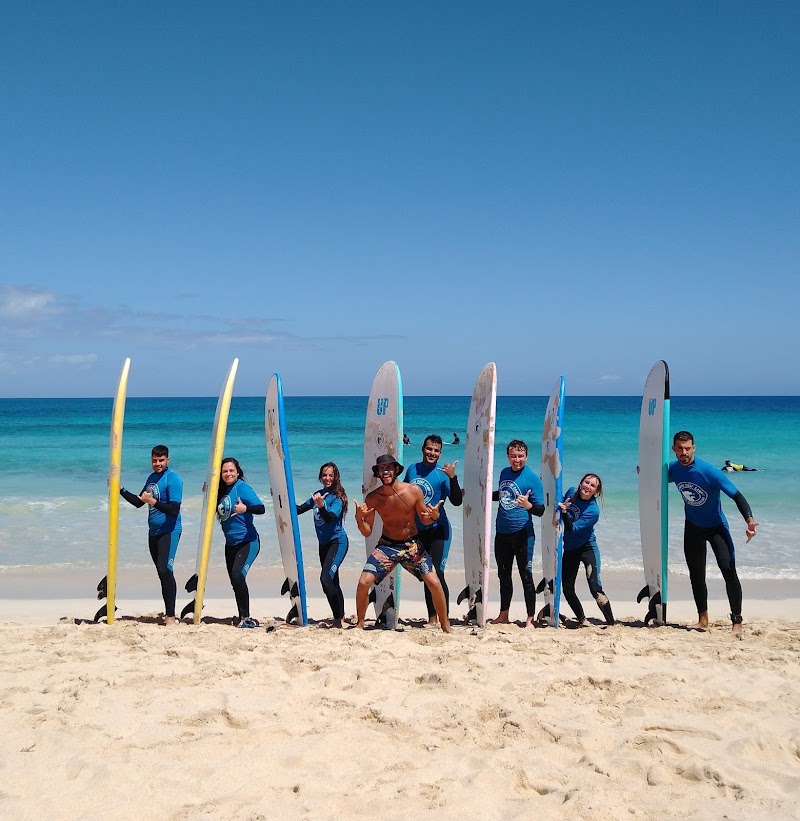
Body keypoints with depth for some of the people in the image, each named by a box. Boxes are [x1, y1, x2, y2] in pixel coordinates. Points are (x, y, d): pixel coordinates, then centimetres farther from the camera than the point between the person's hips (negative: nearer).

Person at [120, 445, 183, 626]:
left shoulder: (173, 479, -13)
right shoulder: (151, 478, 13)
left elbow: (174, 509, -20)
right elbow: (138, 502, 22)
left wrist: (153, 501, -24)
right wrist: (121, 489, 14)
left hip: (169, 531, -8)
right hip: (154, 532, 8)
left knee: (165, 570, -17)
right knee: (162, 573, 11)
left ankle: (171, 617, -16)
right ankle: (168, 614, 19)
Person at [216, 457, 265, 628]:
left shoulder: (242, 488, -13)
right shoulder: (222, 491, 8)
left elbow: (261, 508, -24)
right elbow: (219, 512, 21)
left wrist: (245, 508, -43)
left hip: (248, 542, -8)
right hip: (231, 543, 8)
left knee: (238, 575, -24)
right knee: (234, 581, 13)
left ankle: (246, 617, -17)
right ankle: (243, 618, 26)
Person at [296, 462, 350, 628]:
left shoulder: (337, 497, -14)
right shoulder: (318, 494, 6)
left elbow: (331, 517, -29)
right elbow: (300, 509, 15)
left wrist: (321, 505, -45)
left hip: (338, 542, -8)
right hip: (324, 544, 8)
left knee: (326, 578, -22)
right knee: (333, 582, 16)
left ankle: (338, 618, -14)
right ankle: (341, 615, 30)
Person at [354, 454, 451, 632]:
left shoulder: (414, 491, -13)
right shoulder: (372, 498, -10)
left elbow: (424, 520, 1)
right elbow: (367, 532, -4)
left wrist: (433, 515, -21)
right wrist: (359, 519, -24)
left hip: (412, 545, 0)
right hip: (386, 545, 1)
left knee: (435, 583, -12)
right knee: (364, 582, -14)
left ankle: (445, 626, 10)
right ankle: (359, 625, 9)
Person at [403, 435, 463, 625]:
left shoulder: (442, 474, -10)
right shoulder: (412, 469, 5)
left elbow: (457, 502, -20)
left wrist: (453, 478, -31)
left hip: (437, 530, -5)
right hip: (418, 531, 5)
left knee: (437, 574, -12)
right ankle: (432, 618, 20)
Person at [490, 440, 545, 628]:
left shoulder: (532, 478, -12)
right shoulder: (504, 472, 7)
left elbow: (541, 510, -14)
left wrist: (528, 505, -33)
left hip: (522, 534, -6)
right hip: (502, 533, 7)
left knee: (526, 576, -3)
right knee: (504, 575, 15)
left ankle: (530, 619, 3)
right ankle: (504, 615, 27)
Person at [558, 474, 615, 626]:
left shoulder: (593, 511, -21)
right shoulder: (571, 492, -4)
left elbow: (572, 529, -29)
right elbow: (561, 504, 20)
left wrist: (564, 512, -41)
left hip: (588, 549, -6)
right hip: (569, 549, 6)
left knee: (595, 588, -18)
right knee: (567, 589, 6)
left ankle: (611, 623, -9)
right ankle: (582, 621, 24)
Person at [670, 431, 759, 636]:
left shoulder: (710, 472, -27)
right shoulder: (673, 469, -11)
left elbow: (737, 496, -28)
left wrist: (749, 520, -43)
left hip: (716, 526, -5)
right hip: (693, 527, 5)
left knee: (728, 569, -18)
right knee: (696, 574, 10)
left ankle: (737, 622, -12)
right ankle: (703, 620, 23)